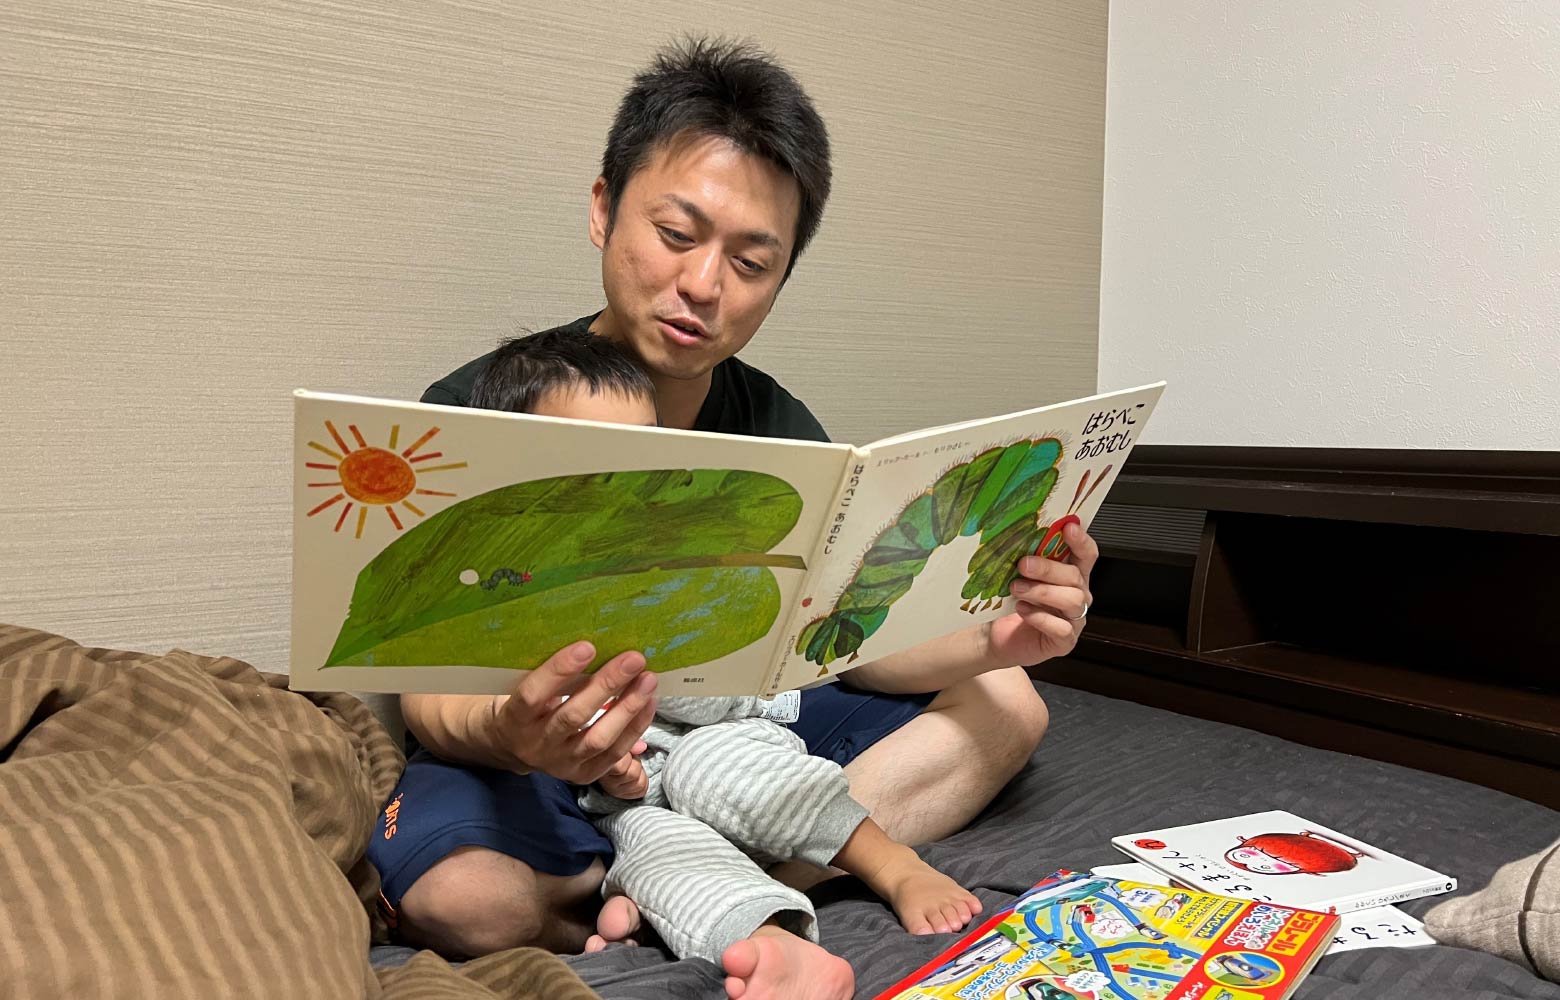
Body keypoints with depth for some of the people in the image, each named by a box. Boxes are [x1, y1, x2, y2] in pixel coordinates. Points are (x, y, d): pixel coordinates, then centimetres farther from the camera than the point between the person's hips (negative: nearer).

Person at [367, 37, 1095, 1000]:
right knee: (456, 894, -37)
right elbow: (431, 693, -18)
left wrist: (990, 638, -24)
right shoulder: (474, 414, -15)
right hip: (529, 771, -4)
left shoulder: (780, 431, -2)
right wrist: (511, 736, -42)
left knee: (1007, 705, -6)